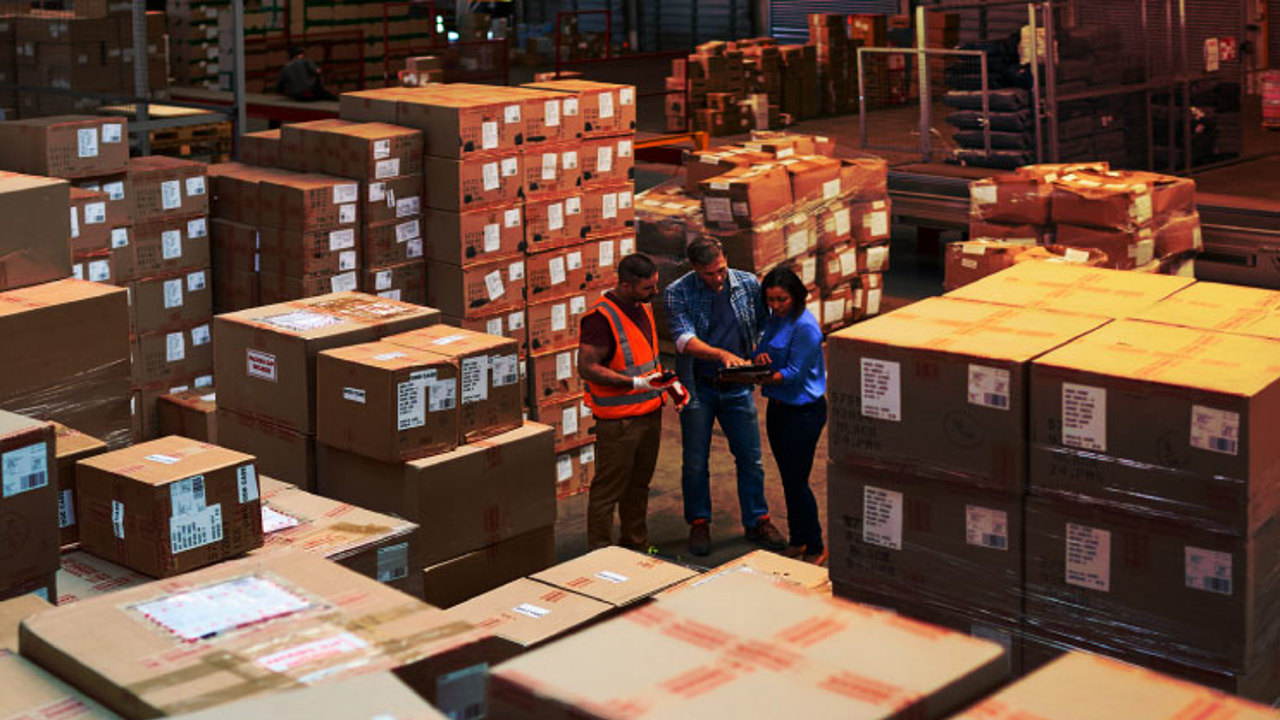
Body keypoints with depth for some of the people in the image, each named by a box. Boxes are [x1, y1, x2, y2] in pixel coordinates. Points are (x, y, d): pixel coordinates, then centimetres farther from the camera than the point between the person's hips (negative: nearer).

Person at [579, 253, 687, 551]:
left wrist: (670, 383, 9)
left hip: (649, 412, 9)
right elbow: (587, 367, -22)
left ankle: (636, 546, 34)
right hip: (617, 419, -9)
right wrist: (637, 383, -25)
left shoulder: (643, 308, 10)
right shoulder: (601, 317, -19)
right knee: (608, 489, 0)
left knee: (639, 484, 20)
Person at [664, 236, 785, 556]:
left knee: (750, 457, 7)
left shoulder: (748, 284, -3)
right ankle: (699, 524, 22)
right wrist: (722, 354, -39)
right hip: (698, 387, -2)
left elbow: (764, 325, 11)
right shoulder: (678, 293, -12)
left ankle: (757, 521, 21)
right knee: (695, 460, 7)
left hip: (737, 386, 2)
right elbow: (685, 340, -24)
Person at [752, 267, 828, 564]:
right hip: (778, 407, 8)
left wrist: (767, 378, -30)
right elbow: (762, 350, 9)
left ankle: (816, 548, 7)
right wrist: (760, 357, -13)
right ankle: (797, 540, 27)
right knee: (788, 479, 15)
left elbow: (794, 372, -20)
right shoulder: (774, 319, 9)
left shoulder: (805, 326, -18)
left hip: (803, 411, -8)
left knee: (797, 482, -5)